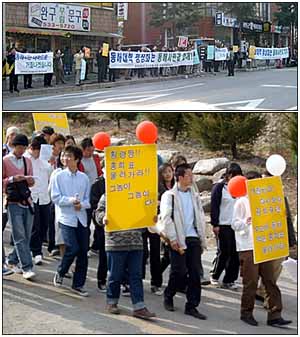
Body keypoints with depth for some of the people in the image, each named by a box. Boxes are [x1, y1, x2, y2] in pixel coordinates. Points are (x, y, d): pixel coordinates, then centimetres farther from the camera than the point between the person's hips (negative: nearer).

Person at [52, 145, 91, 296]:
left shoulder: (84, 178, 5)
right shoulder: (59, 176, -1)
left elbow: (88, 199, 7)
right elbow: (55, 197, -5)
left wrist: (82, 204, -13)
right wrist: (71, 200, -16)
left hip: (81, 218, 3)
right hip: (66, 218, -3)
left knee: (83, 252, 4)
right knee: (73, 248, -14)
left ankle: (78, 284, 16)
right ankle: (60, 273, 13)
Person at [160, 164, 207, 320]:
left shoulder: (195, 196, 17)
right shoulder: (169, 195, 0)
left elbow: (201, 218, 18)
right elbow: (166, 218, -7)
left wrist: (202, 240, 11)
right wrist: (173, 239, -14)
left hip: (194, 238, 5)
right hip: (179, 240, -5)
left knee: (195, 273, 1)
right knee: (179, 271, -4)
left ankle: (192, 306, 7)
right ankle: (168, 296, 21)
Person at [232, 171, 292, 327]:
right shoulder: (241, 202, -1)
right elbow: (235, 224, -7)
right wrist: (246, 222, -26)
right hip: (247, 248, -6)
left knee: (270, 281, 0)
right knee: (251, 282, -2)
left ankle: (274, 315, 0)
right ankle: (246, 313, 13)